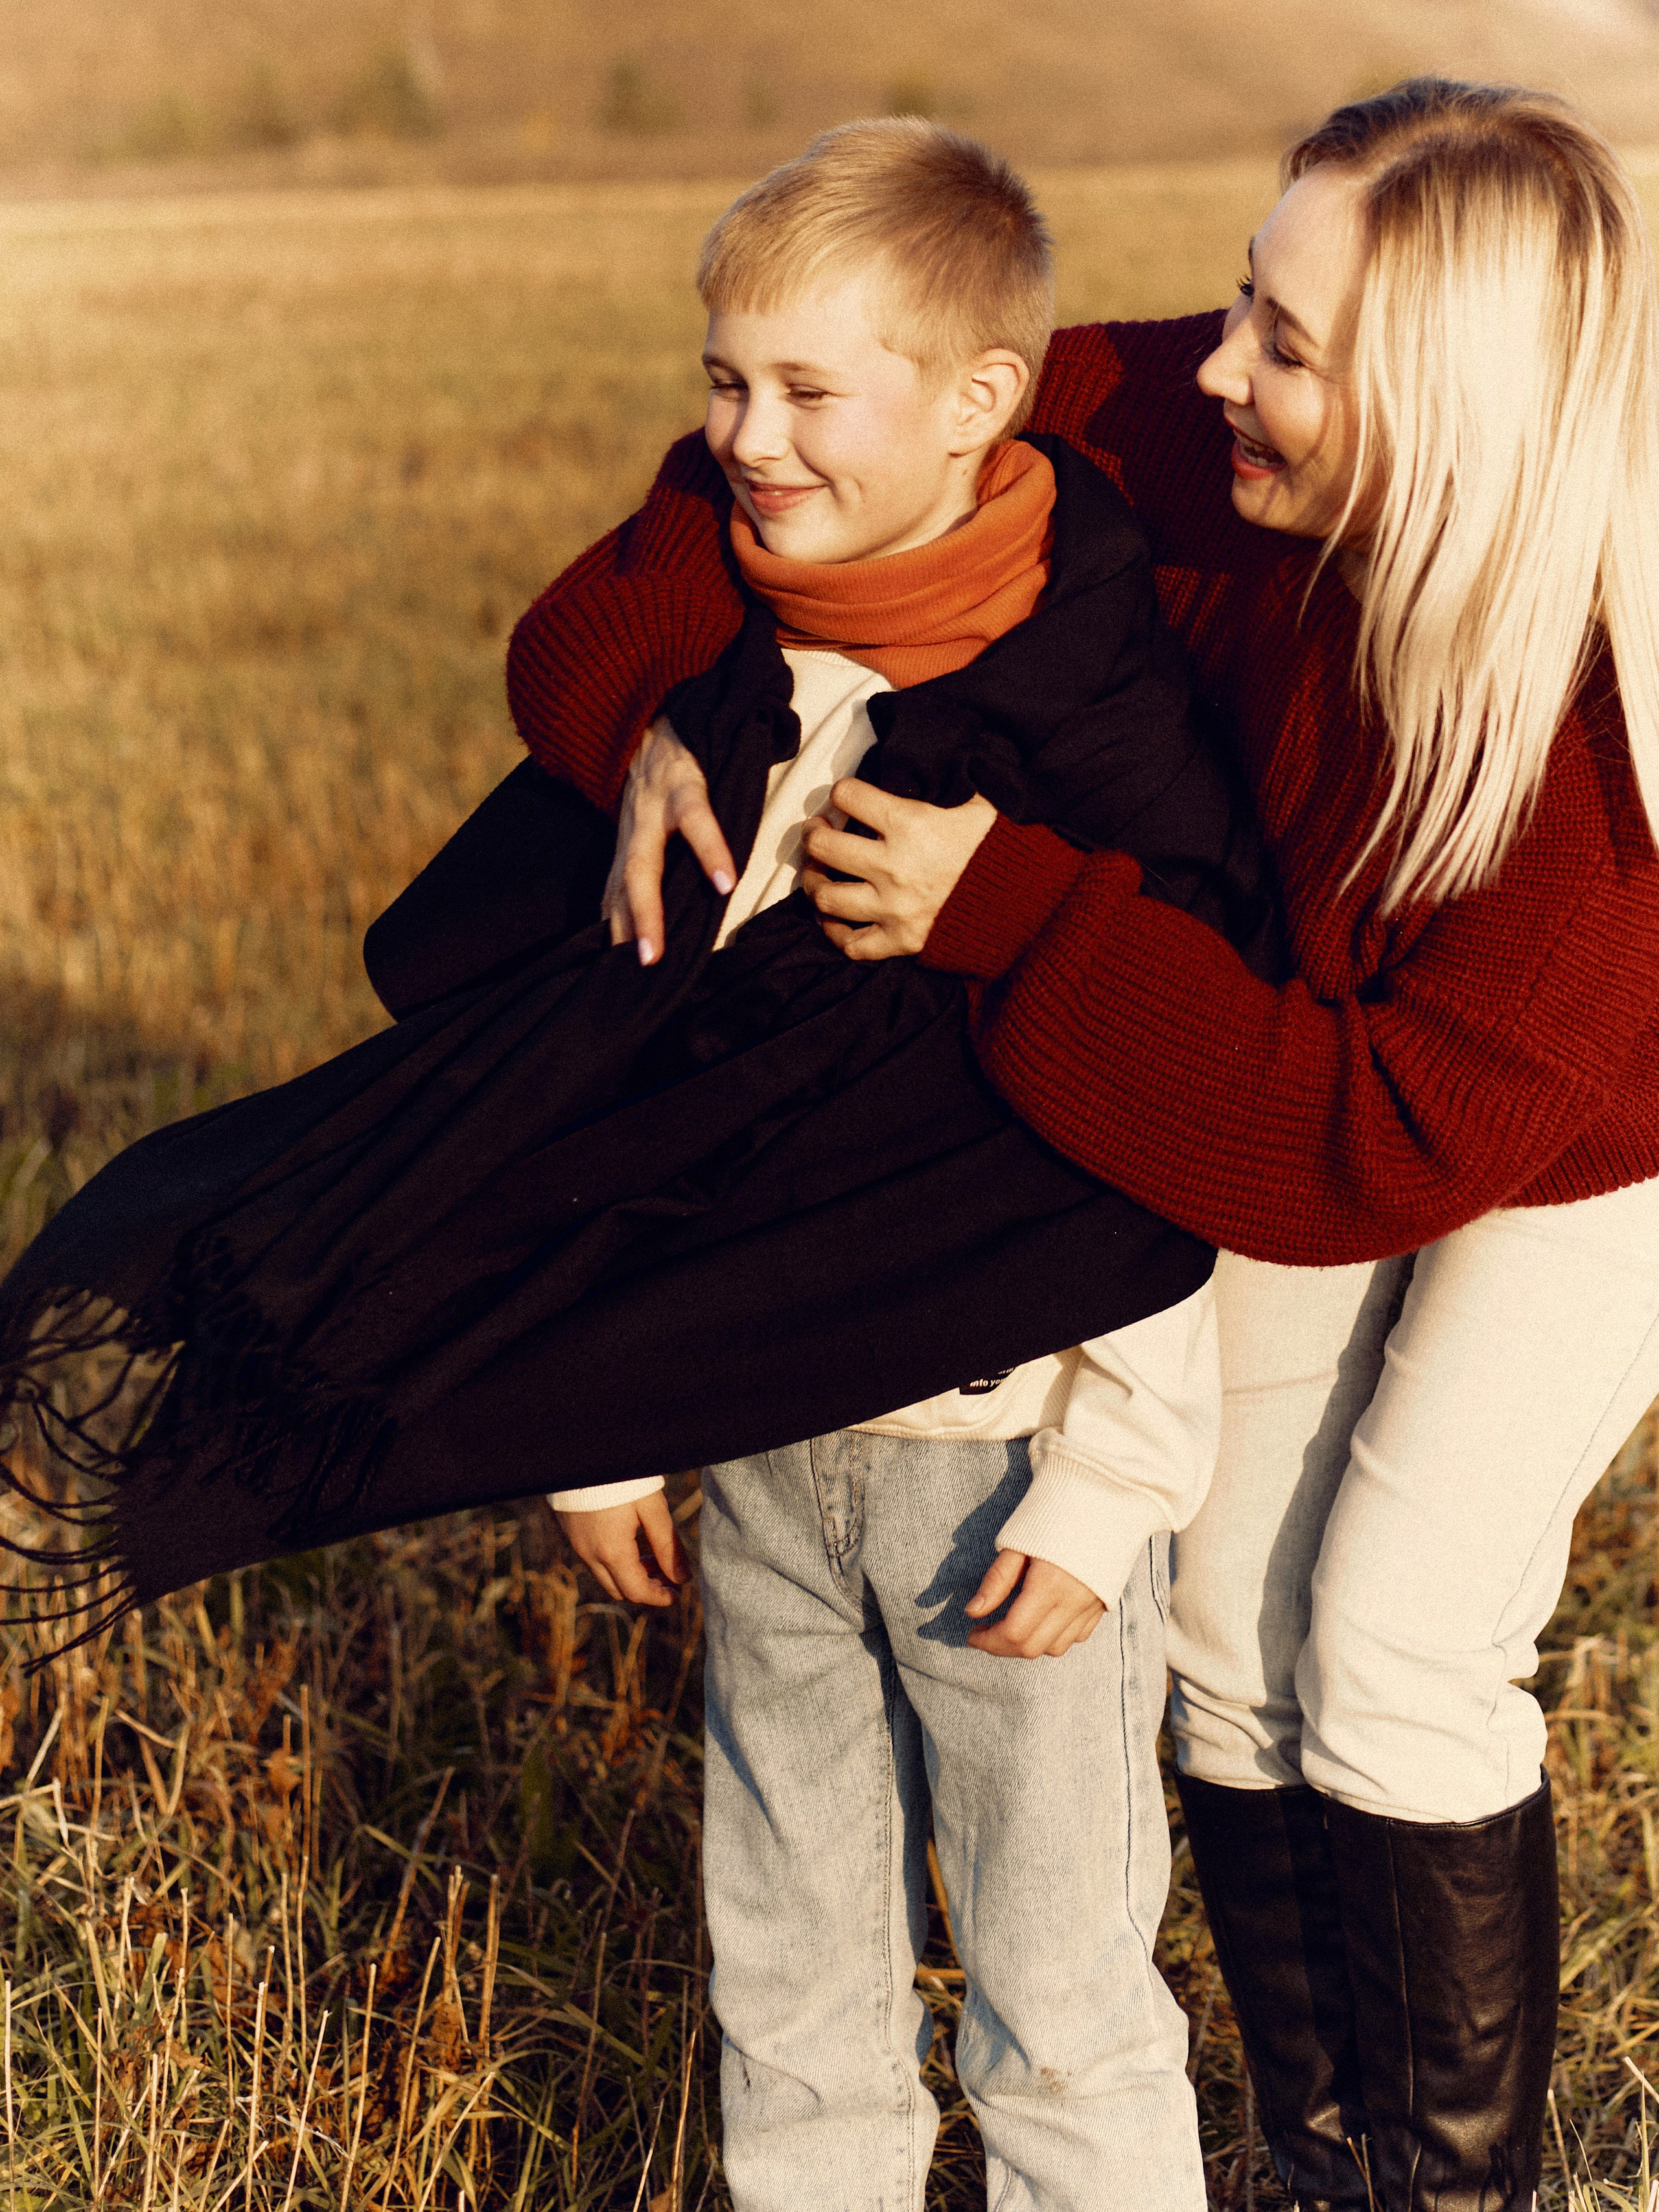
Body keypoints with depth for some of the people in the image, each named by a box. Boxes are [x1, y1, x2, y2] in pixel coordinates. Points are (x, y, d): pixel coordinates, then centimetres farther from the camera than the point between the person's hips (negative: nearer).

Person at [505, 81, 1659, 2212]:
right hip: (1308, 1080, 5)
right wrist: (670, 708, -27)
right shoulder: (1194, 447, -27)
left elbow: (1406, 1130, -39)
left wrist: (1013, 914, -43)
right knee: (1230, 1624, 7)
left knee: (1399, 1655, -9)